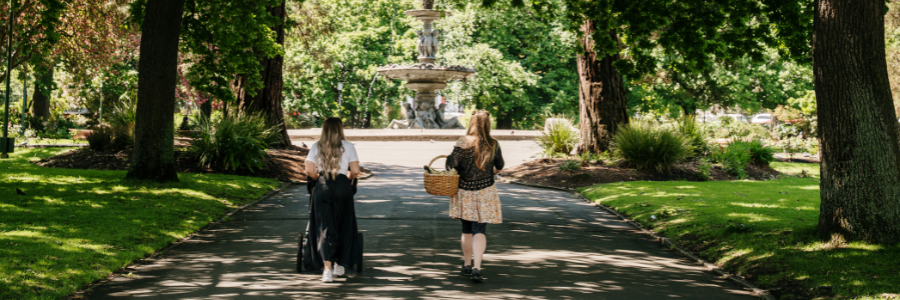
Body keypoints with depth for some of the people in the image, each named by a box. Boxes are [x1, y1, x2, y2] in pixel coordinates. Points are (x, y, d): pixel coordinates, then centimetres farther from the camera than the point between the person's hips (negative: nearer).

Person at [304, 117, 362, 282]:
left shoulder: (316, 146, 4)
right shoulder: (348, 146, 1)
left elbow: (309, 171, -5)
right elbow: (355, 171, -5)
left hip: (322, 187, 0)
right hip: (343, 187, 0)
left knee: (324, 227, 0)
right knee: (343, 226, 15)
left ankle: (327, 267, -14)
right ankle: (339, 264, 24)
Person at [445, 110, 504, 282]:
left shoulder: (463, 142, -10)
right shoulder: (493, 145, -4)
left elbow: (452, 166, -14)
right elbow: (499, 168, 9)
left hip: (464, 191, 0)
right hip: (485, 191, 0)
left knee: (467, 230, 15)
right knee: (479, 231, 0)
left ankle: (467, 265, 26)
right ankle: (476, 268, -14)